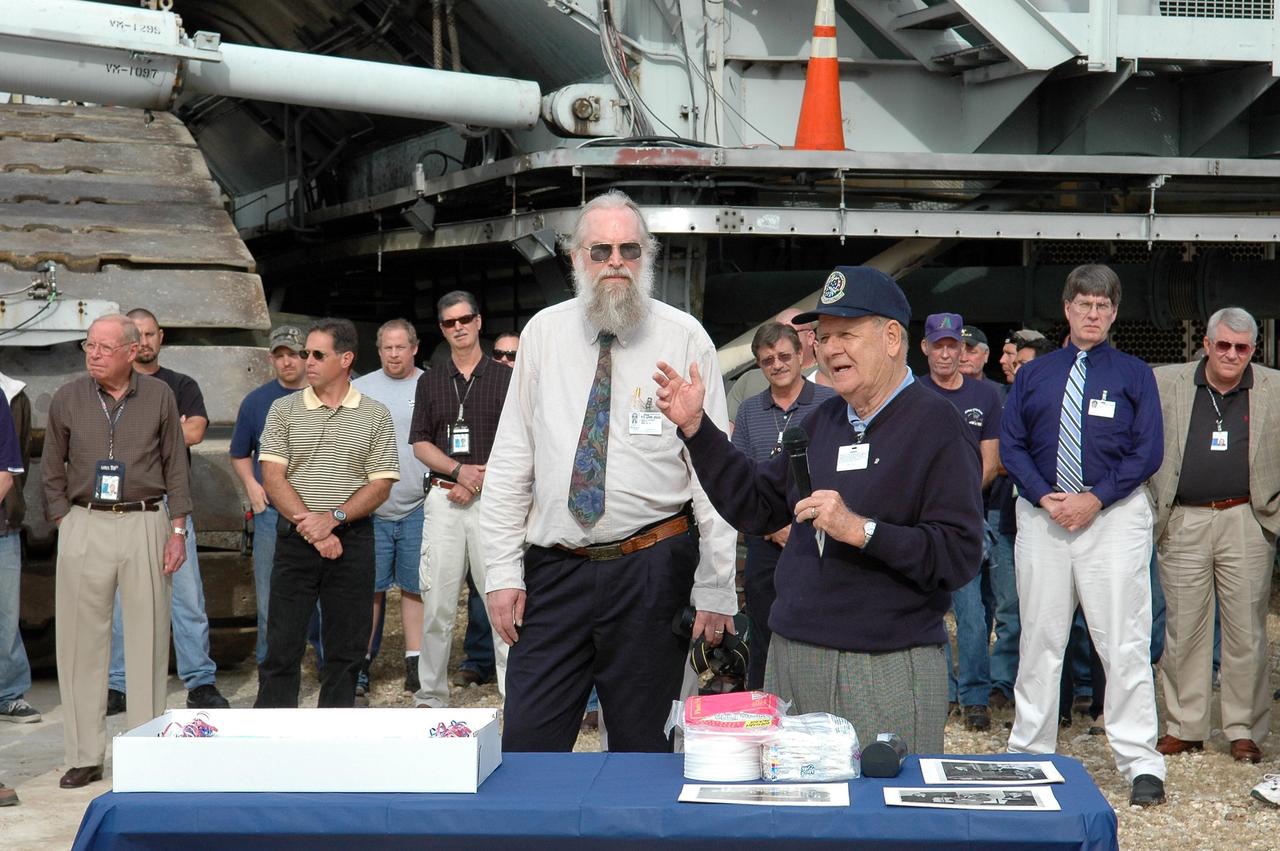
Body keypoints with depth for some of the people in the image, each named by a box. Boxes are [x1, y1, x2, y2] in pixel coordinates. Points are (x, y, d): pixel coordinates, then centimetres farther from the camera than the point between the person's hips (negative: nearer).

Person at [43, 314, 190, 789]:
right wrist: (64, 523, 2)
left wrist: (178, 530, 1)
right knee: (81, 639, 1)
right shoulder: (67, 399, 4)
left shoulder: (159, 397, 3)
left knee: (147, 637, 2)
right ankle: (84, 756, 9)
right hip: (84, 526, 1)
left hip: (145, 524, -1)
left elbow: (176, 467, 5)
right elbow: (52, 470, 10)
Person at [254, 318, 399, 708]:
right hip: (295, 540, 0)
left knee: (346, 648, 5)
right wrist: (310, 527, -13)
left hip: (352, 540, 0)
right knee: (282, 646, 0)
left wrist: (332, 519, -14)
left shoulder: (375, 415, 5)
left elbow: (381, 485, -1)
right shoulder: (284, 409, 6)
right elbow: (272, 477, -2)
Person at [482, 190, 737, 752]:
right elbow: (510, 461, 7)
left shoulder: (685, 339, -2)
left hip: (652, 572, -2)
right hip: (553, 572, 2)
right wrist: (502, 571, 1)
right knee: (527, 749, 3)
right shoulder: (544, 333, 5)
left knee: (643, 751, 9)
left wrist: (715, 590, -6)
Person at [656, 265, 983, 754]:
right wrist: (695, 427, 8)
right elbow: (755, 508, 14)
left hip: (888, 673, -6)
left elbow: (960, 556, -17)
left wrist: (862, 530, -24)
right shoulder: (822, 421, 14)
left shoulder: (937, 425, -9)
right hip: (791, 660, 7)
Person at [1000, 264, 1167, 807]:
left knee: (1124, 643, -4)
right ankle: (1029, 752, 19)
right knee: (1039, 639, 8)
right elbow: (1011, 445, 6)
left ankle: (1141, 764, 2)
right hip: (1042, 516, 2)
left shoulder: (1134, 375, 5)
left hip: (1114, 515, -2)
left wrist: (1094, 499, -12)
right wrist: (1045, 497, -9)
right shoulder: (1033, 375, 11)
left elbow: (1148, 452, -1)